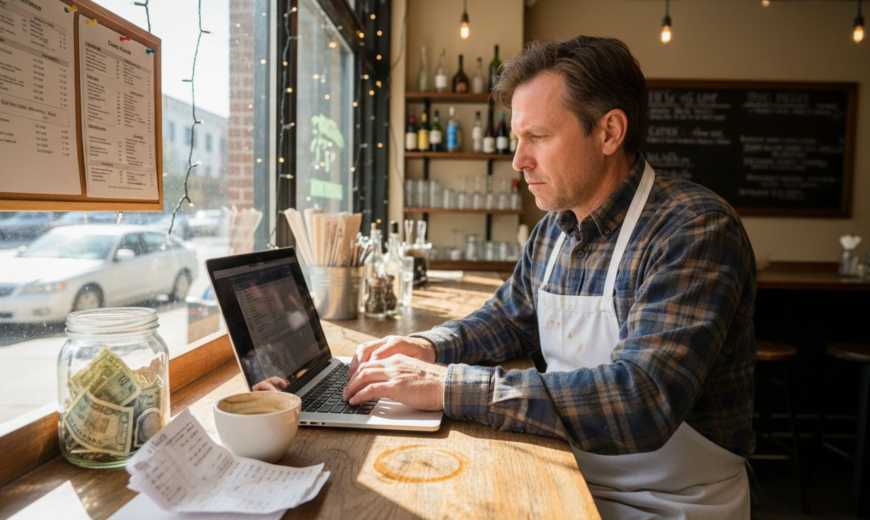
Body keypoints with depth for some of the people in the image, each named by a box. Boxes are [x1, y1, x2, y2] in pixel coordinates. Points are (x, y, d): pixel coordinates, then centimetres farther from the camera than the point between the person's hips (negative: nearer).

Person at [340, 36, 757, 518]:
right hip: (572, 478, 6)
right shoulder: (553, 228, 2)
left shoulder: (694, 230, -21)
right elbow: (509, 317, 15)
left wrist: (446, 386, -32)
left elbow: (641, 401, -32)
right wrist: (428, 346, -5)